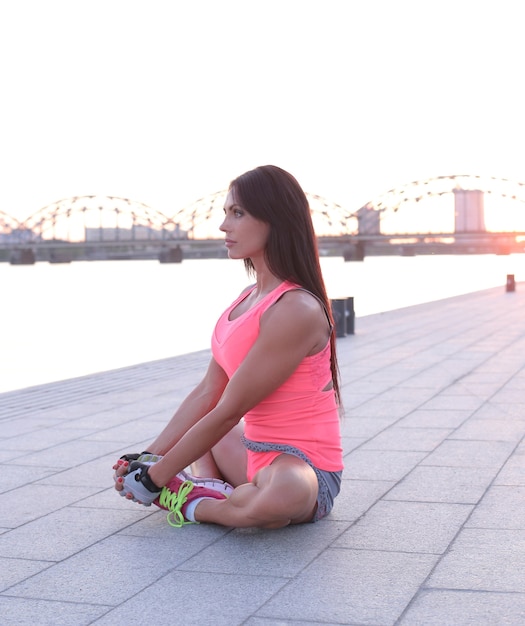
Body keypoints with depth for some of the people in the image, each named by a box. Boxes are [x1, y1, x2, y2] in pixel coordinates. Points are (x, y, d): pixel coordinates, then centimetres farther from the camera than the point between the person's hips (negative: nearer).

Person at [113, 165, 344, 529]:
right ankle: (210, 490, -3)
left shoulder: (295, 309, -22)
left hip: (302, 471, -10)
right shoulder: (248, 299, 8)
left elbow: (228, 412, -20)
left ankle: (192, 503, -13)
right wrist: (149, 457, 2)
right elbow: (208, 392, 8)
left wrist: (158, 476, -14)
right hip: (257, 452, 10)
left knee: (281, 495, -44)